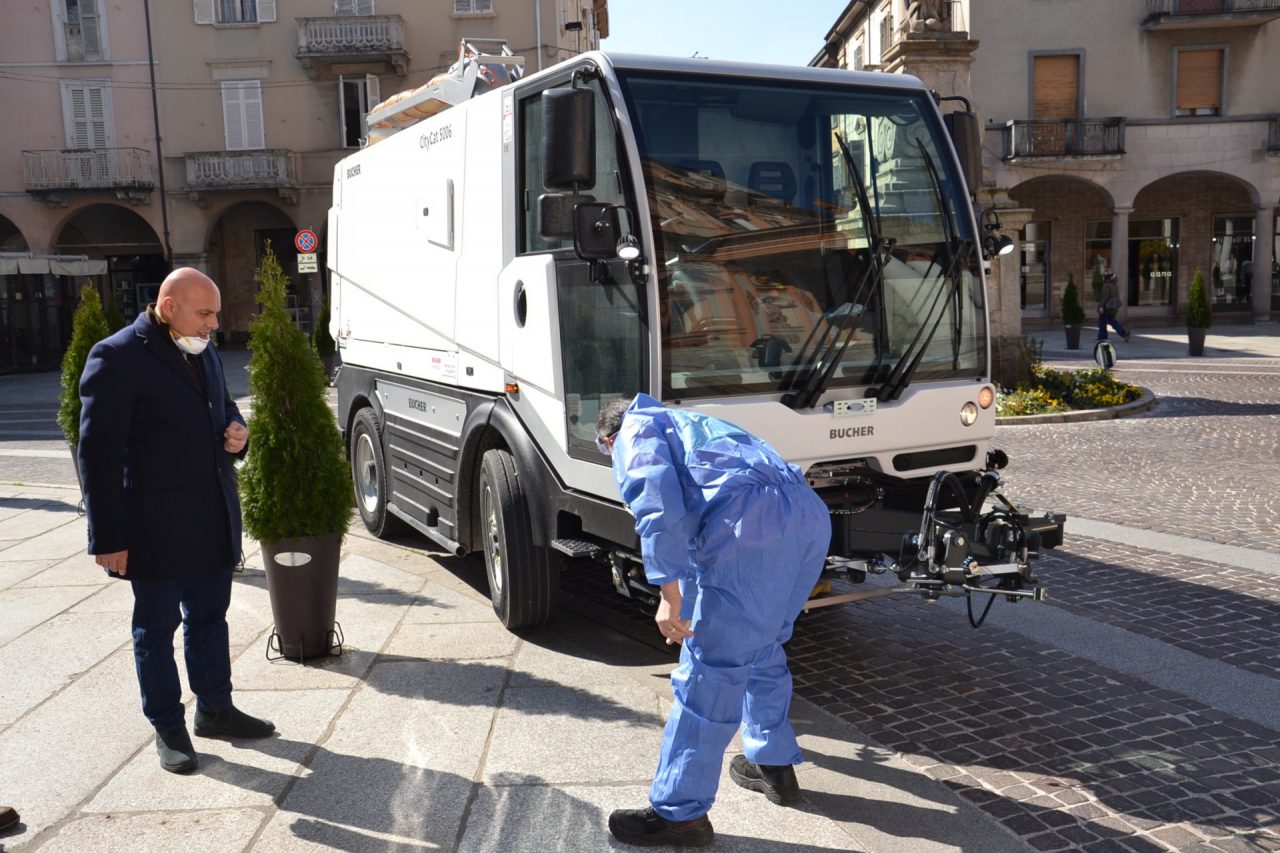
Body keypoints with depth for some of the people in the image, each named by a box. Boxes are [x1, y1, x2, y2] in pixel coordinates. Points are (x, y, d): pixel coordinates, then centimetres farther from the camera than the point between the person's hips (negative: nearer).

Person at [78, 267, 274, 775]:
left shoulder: (204, 353, 10)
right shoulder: (117, 357, -14)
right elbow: (98, 454, -15)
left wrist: (236, 433, 0)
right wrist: (108, 539, -16)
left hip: (213, 522, 7)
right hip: (156, 528, -7)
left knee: (210, 618, 18)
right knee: (157, 629, 9)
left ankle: (215, 710, 34)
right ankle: (168, 728, 23)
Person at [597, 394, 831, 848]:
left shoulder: (636, 430, 16)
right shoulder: (691, 424, 41)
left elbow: (657, 502, -6)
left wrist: (669, 593, -10)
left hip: (751, 524, -9)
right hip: (810, 516, 9)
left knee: (709, 672, 0)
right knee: (763, 649, 27)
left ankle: (680, 813, 9)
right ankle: (774, 764, 41)